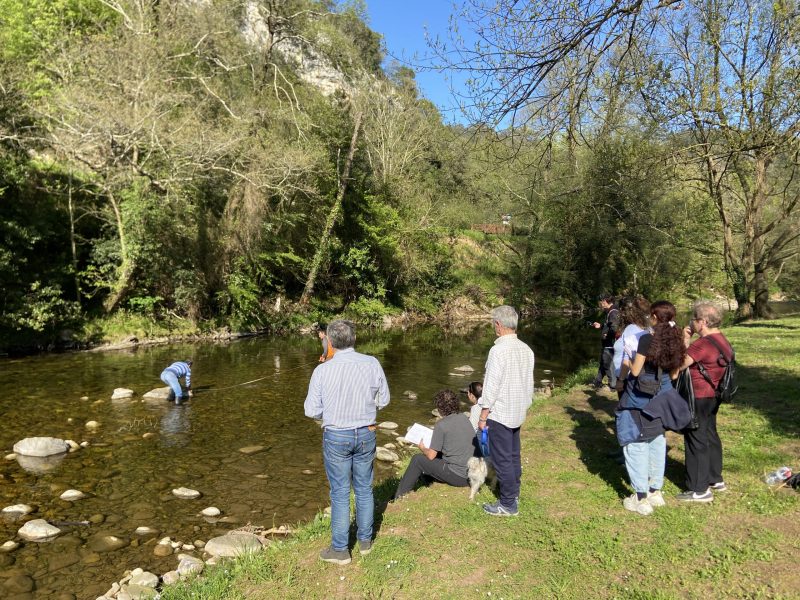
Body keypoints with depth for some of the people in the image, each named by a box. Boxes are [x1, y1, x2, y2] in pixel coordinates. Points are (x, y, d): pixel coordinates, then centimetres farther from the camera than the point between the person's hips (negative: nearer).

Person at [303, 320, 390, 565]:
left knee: (340, 493, 10)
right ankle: (365, 540, 33)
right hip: (366, 434, 3)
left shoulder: (322, 370, -16)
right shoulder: (372, 364, -10)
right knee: (364, 489, 18)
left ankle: (340, 549, 21)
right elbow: (383, 400, 0)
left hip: (336, 437, -2)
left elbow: (312, 410, -10)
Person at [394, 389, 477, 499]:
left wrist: (422, 448, 11)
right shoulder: (464, 418, 4)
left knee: (417, 460, 8)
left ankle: (399, 497, 19)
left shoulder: (441, 425, -16)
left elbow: (431, 455, -10)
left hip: (459, 477, -7)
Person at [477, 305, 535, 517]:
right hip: (518, 412, 8)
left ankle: (508, 504, 9)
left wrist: (483, 416, -10)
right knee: (513, 456, 17)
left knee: (502, 460, 2)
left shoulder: (499, 350, -20)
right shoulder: (526, 349, 3)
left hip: (499, 413, -8)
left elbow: (491, 386, -18)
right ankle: (513, 494, 28)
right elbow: (529, 383, 11)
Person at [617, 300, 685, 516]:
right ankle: (655, 492, 29)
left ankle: (641, 499, 7)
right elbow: (674, 375, 8)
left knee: (637, 446, 2)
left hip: (639, 400, -7)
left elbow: (635, 371, -13)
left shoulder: (647, 339, -17)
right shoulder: (676, 341, 1)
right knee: (657, 444, 17)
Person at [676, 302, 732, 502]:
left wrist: (685, 341, -12)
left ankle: (700, 490, 9)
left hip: (699, 399, -10)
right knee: (710, 436, 20)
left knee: (696, 441, 0)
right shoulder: (722, 340, 8)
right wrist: (688, 342, 0)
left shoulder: (702, 343, -24)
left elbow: (680, 364, -21)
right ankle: (715, 479, 34)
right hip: (712, 396, 10)